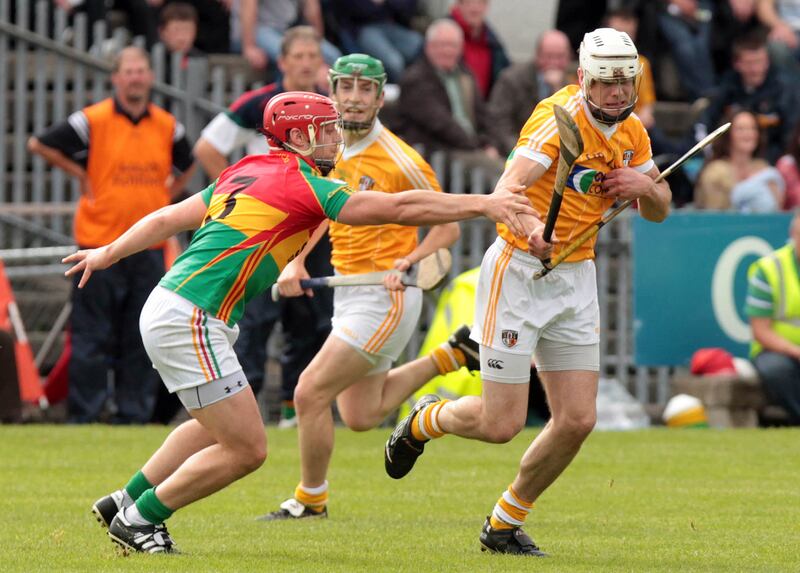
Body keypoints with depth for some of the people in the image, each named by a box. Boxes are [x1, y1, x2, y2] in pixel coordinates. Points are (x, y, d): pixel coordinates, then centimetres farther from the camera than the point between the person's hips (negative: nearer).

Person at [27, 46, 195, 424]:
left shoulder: (167, 126, 9)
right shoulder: (94, 121, -5)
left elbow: (186, 167, 28)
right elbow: (39, 144, -1)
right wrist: (80, 174, -1)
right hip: (100, 242, -4)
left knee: (141, 336, 4)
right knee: (93, 335, -2)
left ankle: (134, 411, 10)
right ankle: (83, 412, 3)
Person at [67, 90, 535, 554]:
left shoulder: (246, 173, 16)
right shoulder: (304, 185, -9)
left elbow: (166, 219, 23)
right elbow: (398, 208, -13)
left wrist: (109, 253, 36)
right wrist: (483, 203, -8)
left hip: (167, 309, 10)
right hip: (190, 319, -10)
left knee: (218, 427, 29)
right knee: (247, 449, -6)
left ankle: (125, 503, 34)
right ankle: (138, 519, 5)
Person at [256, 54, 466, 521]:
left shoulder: (399, 160, -16)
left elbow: (448, 227, -8)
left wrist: (409, 261, -24)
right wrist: (296, 263, 1)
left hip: (386, 297, -8)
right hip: (347, 293, 8)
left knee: (311, 394, -12)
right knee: (361, 416, 16)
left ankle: (311, 498, 7)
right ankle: (446, 359, 34)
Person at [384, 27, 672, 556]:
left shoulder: (631, 132, 5)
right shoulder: (560, 118, -19)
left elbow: (659, 211, 16)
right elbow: (506, 189, -32)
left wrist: (645, 186, -8)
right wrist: (530, 229, -54)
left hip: (576, 278, 7)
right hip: (520, 271, -7)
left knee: (578, 421, -1)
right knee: (502, 424, -8)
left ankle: (505, 525, 18)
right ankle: (424, 421, 26)